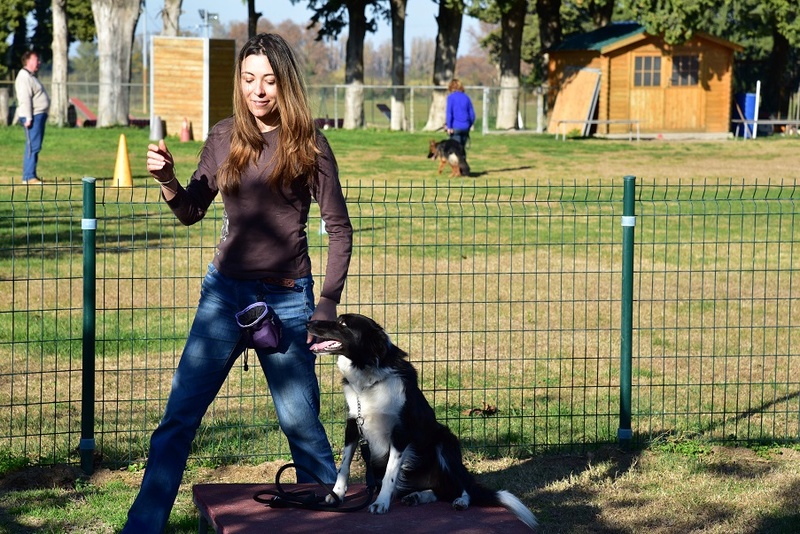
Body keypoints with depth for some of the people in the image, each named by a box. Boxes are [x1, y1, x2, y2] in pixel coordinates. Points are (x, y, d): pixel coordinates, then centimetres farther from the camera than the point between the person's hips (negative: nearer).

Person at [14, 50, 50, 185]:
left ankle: (30, 175, 19)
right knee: (32, 147, -12)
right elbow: (25, 99, -21)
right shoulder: (24, 77, -14)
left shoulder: (31, 76, 20)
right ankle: (29, 177, -14)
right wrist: (28, 118, -25)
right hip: (32, 117, -11)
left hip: (39, 116, 11)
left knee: (35, 147, 13)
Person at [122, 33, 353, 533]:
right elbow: (192, 212, 10)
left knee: (302, 424, 2)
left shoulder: (309, 144, -5)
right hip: (225, 293, 3)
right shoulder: (225, 137, 4)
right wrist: (167, 178, -10)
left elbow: (339, 228, -2)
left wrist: (328, 302, -8)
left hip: (287, 299, -3)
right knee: (178, 418, 1)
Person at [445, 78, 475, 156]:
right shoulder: (466, 97, 11)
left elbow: (449, 112, -11)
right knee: (463, 148, 12)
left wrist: (449, 126, -9)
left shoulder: (451, 97, -3)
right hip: (465, 127, 5)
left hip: (455, 127, -5)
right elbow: (472, 114, 11)